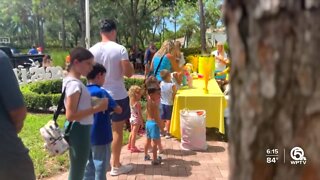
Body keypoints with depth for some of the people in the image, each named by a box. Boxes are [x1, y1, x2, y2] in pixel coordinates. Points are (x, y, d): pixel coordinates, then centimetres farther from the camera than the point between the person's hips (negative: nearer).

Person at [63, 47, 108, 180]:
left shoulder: (70, 80, 8)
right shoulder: (75, 84, -22)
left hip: (78, 129, 10)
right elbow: (70, 115, -25)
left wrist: (94, 104, 6)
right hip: (79, 130, -10)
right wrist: (97, 108, -24)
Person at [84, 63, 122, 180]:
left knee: (88, 168, 17)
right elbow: (118, 110, -12)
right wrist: (109, 109, 8)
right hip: (101, 138, -7)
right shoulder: (101, 92, -18)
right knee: (100, 168, 7)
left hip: (86, 137, 7)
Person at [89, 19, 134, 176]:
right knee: (117, 130, 6)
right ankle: (116, 166, 16)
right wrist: (131, 66, 6)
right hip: (118, 95, -4)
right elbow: (128, 73, -15)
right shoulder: (120, 49, -13)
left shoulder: (92, 50, -1)